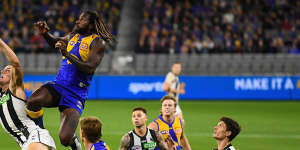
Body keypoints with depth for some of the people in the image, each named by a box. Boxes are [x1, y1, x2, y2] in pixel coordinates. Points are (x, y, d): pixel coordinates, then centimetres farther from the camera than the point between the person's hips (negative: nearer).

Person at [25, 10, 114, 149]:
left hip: (76, 94, -5)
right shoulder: (73, 36, 13)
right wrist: (45, 33, 13)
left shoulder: (98, 43, -6)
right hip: (58, 85, 5)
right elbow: (55, 42, 35)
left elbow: (89, 68, -19)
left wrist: (67, 54, -26)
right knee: (31, 103, -30)